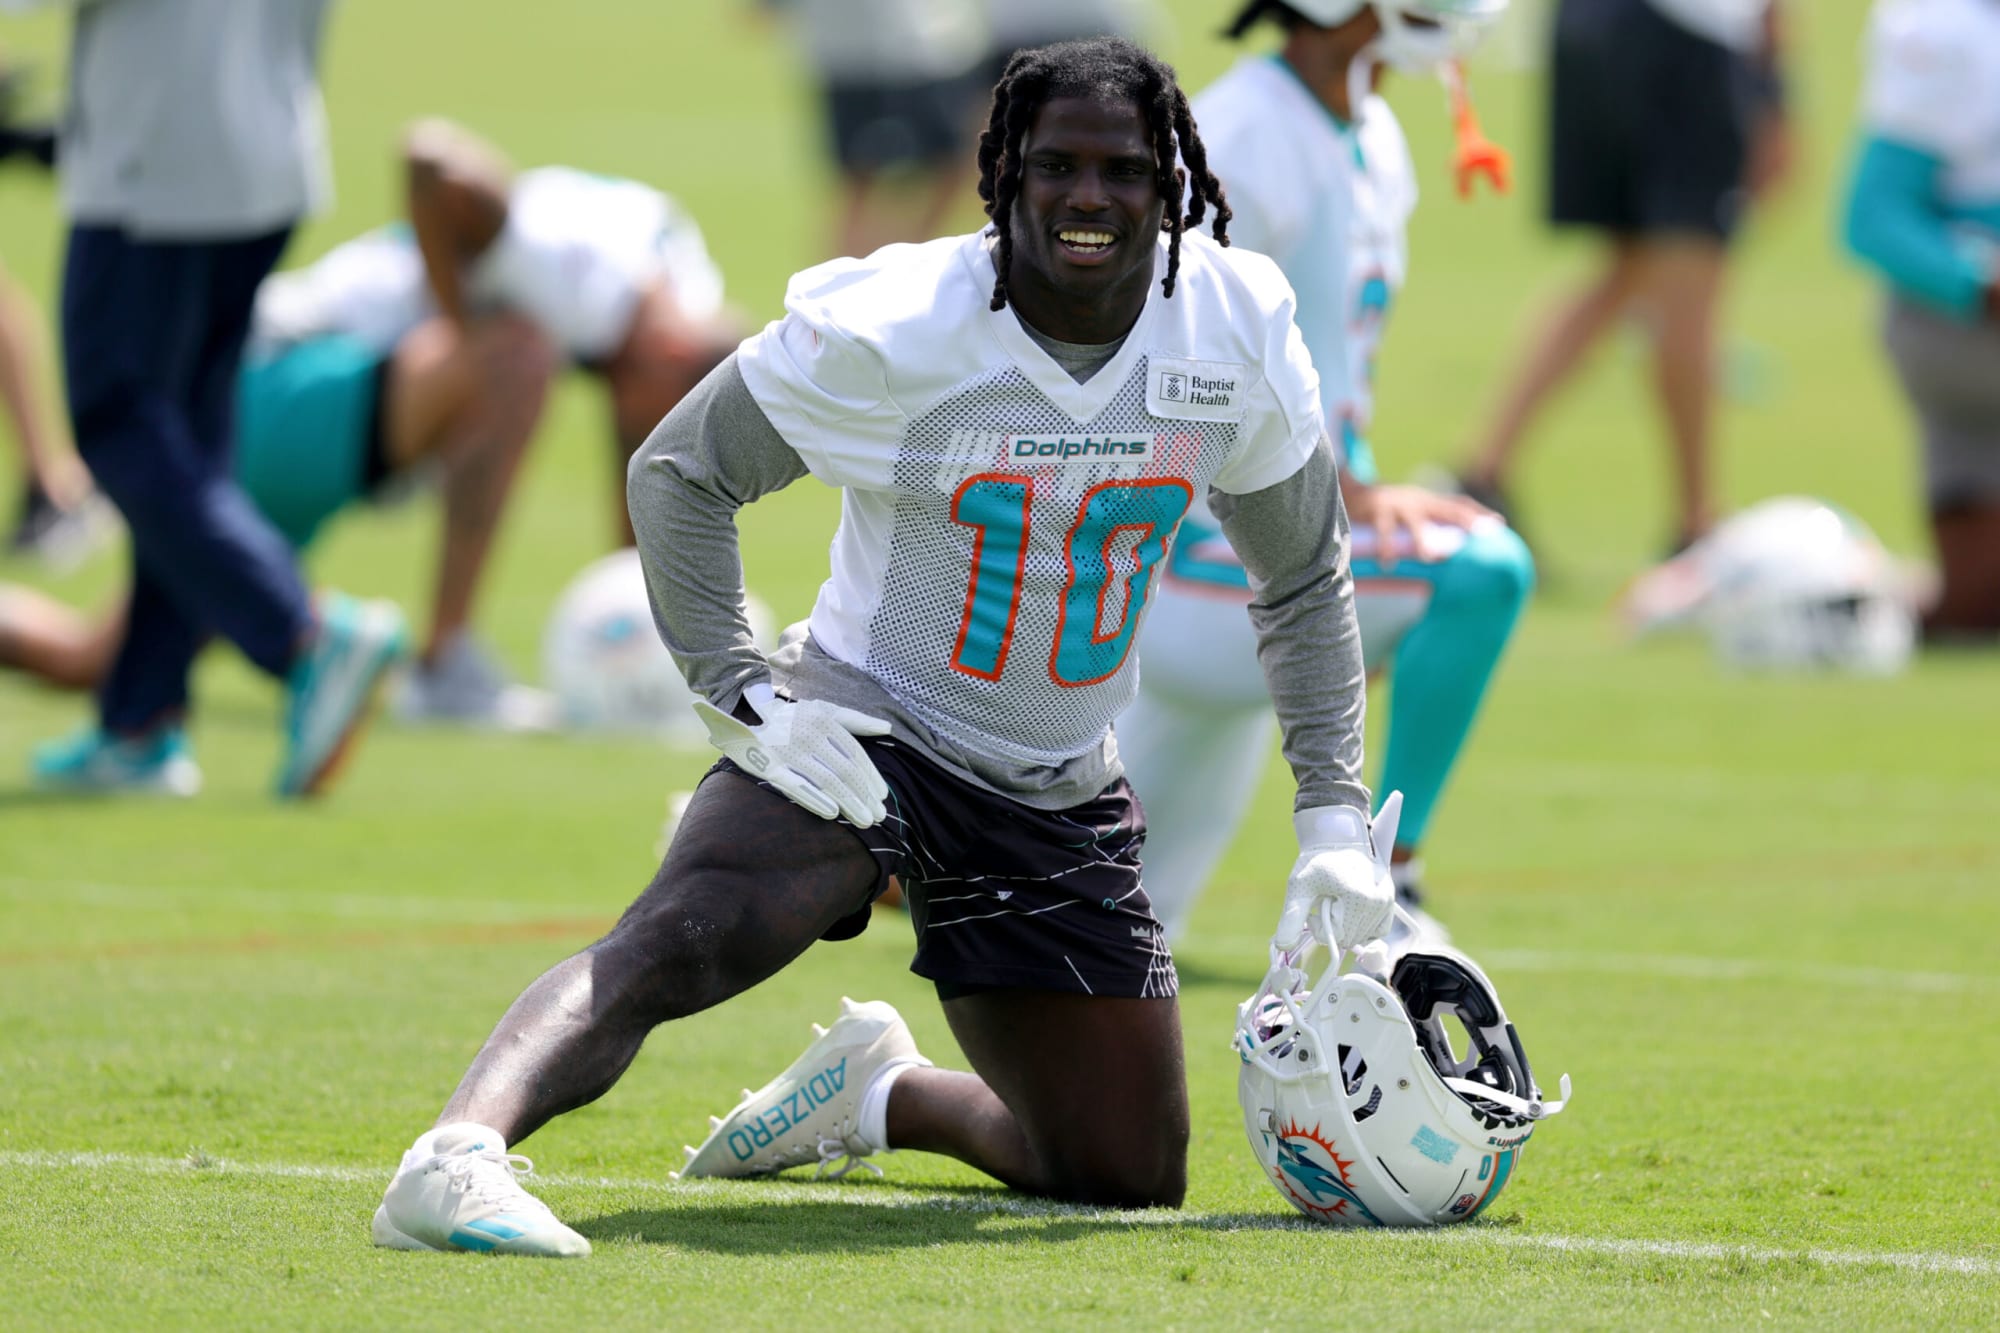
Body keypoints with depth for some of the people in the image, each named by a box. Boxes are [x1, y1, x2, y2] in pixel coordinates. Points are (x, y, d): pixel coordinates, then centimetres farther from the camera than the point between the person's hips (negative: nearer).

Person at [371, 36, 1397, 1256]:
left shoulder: (1239, 339, -7)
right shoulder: (889, 332, -18)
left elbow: (1303, 581, 9)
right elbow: (678, 472, -5)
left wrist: (1337, 817, 2)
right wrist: (742, 693, -15)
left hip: (1061, 794, 5)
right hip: (862, 735, -5)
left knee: (1132, 1177, 8)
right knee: (681, 940, -36)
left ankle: (879, 1095, 34)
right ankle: (458, 1150, -52)